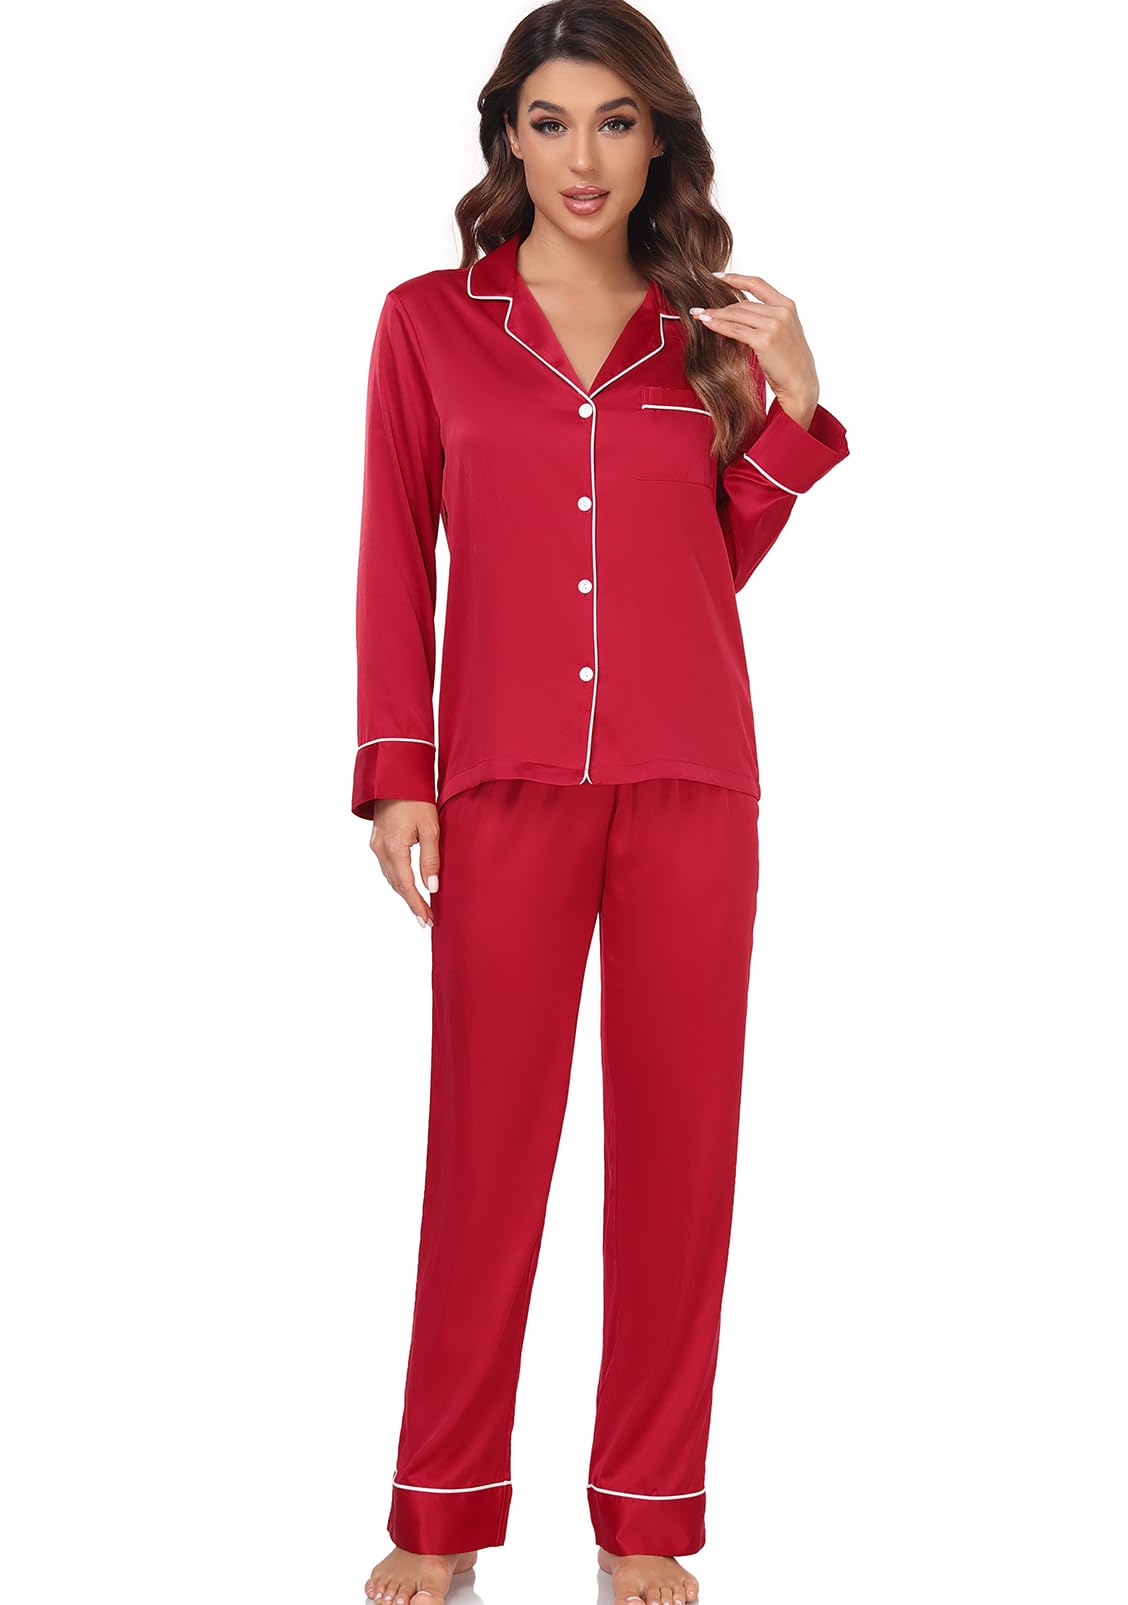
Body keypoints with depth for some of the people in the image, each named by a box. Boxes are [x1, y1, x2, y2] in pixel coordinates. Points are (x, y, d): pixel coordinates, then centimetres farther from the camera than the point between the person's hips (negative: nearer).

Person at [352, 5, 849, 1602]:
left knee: (678, 1135, 5)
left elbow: (723, 560, 12)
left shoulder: (708, 329, 11)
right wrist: (395, 775, -2)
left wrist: (790, 402, 1)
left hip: (691, 781, 2)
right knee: (485, 1134, 2)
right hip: (505, 783, -2)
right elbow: (395, 563, 4)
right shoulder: (430, 318, 5)